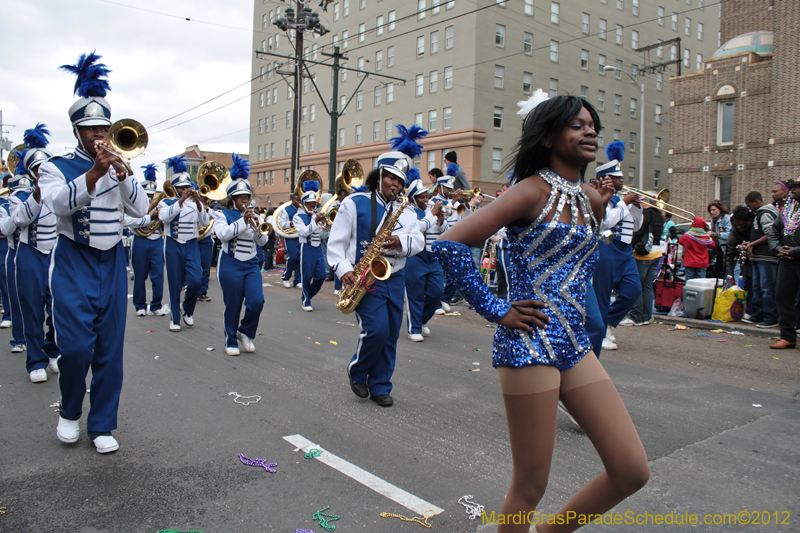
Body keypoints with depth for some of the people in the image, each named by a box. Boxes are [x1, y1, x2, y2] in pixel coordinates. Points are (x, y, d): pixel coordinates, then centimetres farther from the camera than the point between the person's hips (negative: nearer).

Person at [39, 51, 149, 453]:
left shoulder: (118, 167, 12)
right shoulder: (55, 168, 1)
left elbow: (141, 209, 0)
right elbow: (60, 203, -19)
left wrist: (122, 175, -15)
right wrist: (95, 171, -32)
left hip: (112, 262, 3)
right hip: (74, 263, -3)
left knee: (110, 348, 3)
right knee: (76, 345, -12)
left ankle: (101, 425, 15)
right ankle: (69, 412, 16)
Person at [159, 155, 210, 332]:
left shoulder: (195, 203, 7)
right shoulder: (166, 202, 2)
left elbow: (205, 222, -7)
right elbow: (165, 217, -20)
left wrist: (198, 203, -21)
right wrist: (181, 200, -27)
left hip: (191, 246, 2)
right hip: (173, 246, -1)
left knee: (195, 281, -10)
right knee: (175, 284, 2)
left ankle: (188, 310, 17)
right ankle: (175, 319, 14)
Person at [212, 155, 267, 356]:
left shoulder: (254, 216, 12)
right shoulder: (222, 215, 0)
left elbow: (262, 241, 4)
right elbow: (223, 234, -18)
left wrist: (256, 225, -14)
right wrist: (243, 221, -22)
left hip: (251, 265, 4)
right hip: (230, 266, -3)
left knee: (257, 302, -10)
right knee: (233, 306, 2)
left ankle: (245, 332, 15)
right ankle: (231, 341, 20)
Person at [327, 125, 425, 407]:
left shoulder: (406, 211, 13)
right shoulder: (354, 203, 0)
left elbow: (418, 241, 2)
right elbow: (336, 242, -2)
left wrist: (401, 242, -20)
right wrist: (344, 270, -16)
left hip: (395, 279, 5)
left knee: (390, 335, 6)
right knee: (376, 329, -17)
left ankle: (380, 387, 20)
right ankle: (357, 371, 11)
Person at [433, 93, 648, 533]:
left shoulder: (592, 201, 12)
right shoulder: (532, 192, -10)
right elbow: (449, 244, -18)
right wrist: (495, 310, -15)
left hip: (575, 344, 8)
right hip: (530, 344, -7)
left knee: (632, 471, 7)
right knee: (531, 486, 3)